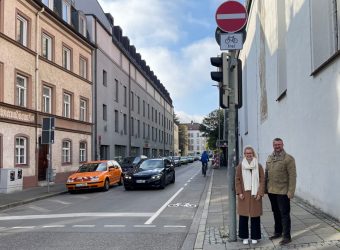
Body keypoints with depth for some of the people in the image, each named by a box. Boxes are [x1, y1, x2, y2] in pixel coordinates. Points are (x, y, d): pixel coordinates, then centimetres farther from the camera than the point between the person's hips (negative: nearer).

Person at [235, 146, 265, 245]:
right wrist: (239, 193, -6)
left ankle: (255, 237, 18)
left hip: (255, 195, 0)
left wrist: (260, 193, -8)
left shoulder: (258, 166, 1)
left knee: (255, 216, 5)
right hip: (244, 195, 0)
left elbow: (262, 180, 0)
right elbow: (237, 180, 2)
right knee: (243, 216, 4)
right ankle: (244, 237, 17)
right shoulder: (240, 166, 2)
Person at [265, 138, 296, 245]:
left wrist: (291, 192, -17)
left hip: (282, 192, -6)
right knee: (276, 213, 18)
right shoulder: (269, 158, 9)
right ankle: (277, 232, 32)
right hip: (271, 191, 6)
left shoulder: (288, 159, -10)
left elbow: (292, 176, -13)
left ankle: (287, 236, 9)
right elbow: (266, 174, 14)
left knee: (284, 214, 0)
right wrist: (265, 188, 10)